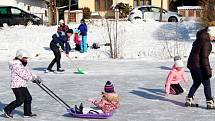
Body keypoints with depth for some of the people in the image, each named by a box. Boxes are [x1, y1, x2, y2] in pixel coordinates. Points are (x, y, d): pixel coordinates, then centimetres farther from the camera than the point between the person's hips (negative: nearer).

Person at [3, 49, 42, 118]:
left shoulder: (21, 65, 17)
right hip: (17, 86, -10)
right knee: (20, 100, -10)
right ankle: (7, 110, 4)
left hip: (22, 85, 10)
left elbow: (27, 72, 18)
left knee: (28, 98, 7)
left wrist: (35, 77, 5)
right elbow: (25, 75, -20)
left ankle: (27, 113, 14)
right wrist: (35, 78, -12)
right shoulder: (16, 65, -18)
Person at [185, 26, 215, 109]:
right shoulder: (206, 42, -16)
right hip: (198, 66, -9)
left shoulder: (199, 40, 13)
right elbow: (204, 57, -19)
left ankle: (189, 100, 21)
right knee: (206, 84, 0)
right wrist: (208, 70, -16)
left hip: (191, 64, 9)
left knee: (196, 83, 20)